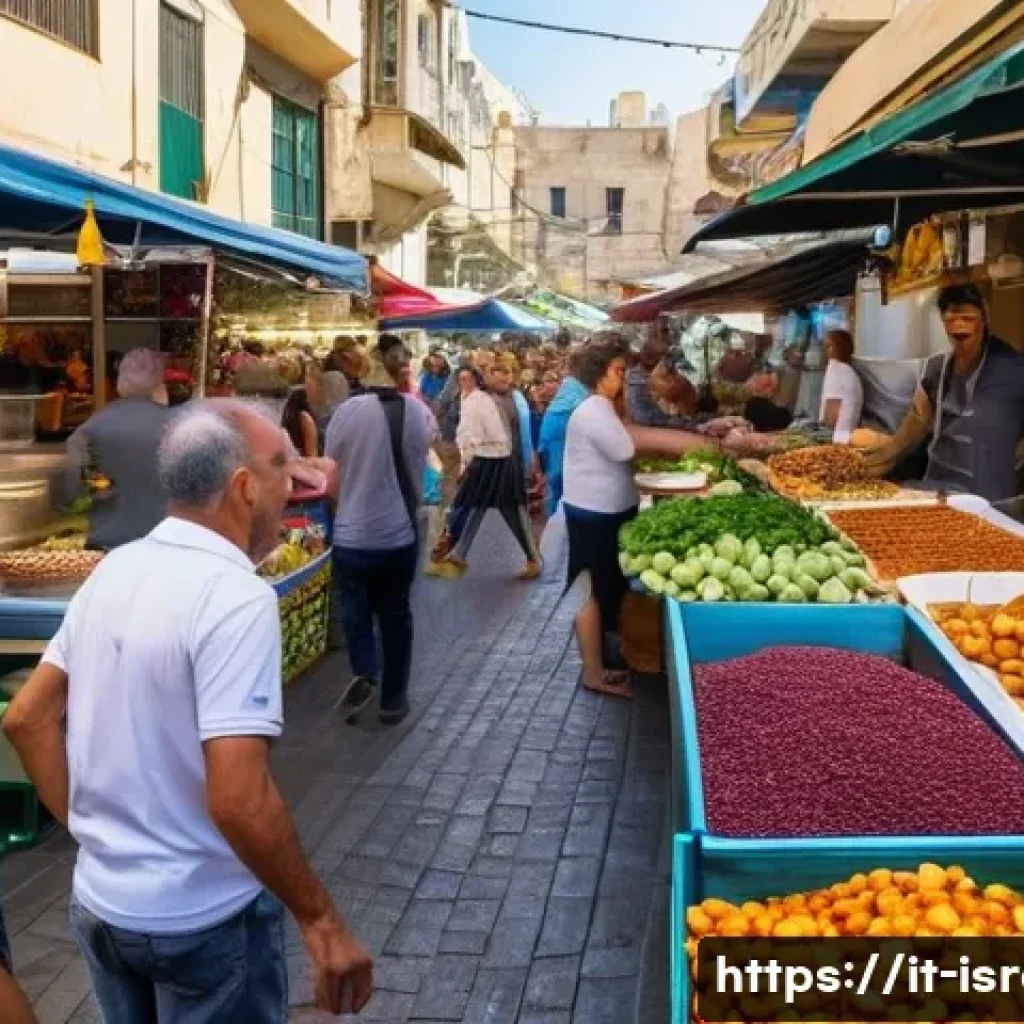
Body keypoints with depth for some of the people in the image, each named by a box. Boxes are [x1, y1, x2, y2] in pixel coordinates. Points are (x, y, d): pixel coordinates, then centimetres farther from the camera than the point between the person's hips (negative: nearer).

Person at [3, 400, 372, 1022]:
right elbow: (238, 801, -30)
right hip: (203, 921, -7)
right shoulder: (236, 597, -24)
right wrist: (320, 919, -20)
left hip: (99, 904, 7)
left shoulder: (114, 570, 0)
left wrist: (86, 826, 11)